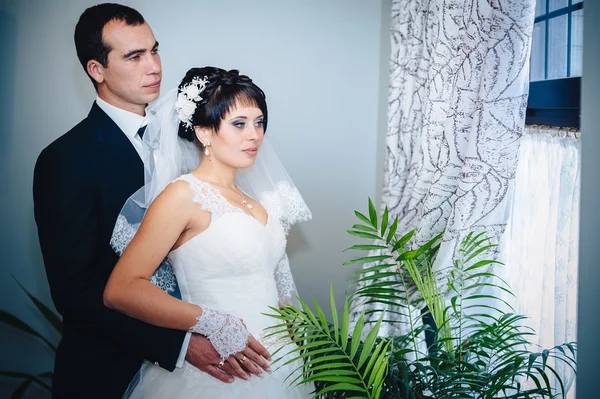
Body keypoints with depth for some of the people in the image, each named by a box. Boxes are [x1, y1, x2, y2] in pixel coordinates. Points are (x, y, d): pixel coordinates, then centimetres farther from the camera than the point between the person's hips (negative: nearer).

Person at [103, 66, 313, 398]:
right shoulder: (183, 194, -13)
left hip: (272, 365, 7)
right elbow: (120, 290, -20)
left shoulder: (250, 196, 6)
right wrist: (214, 324, -22)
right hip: (222, 370, -6)